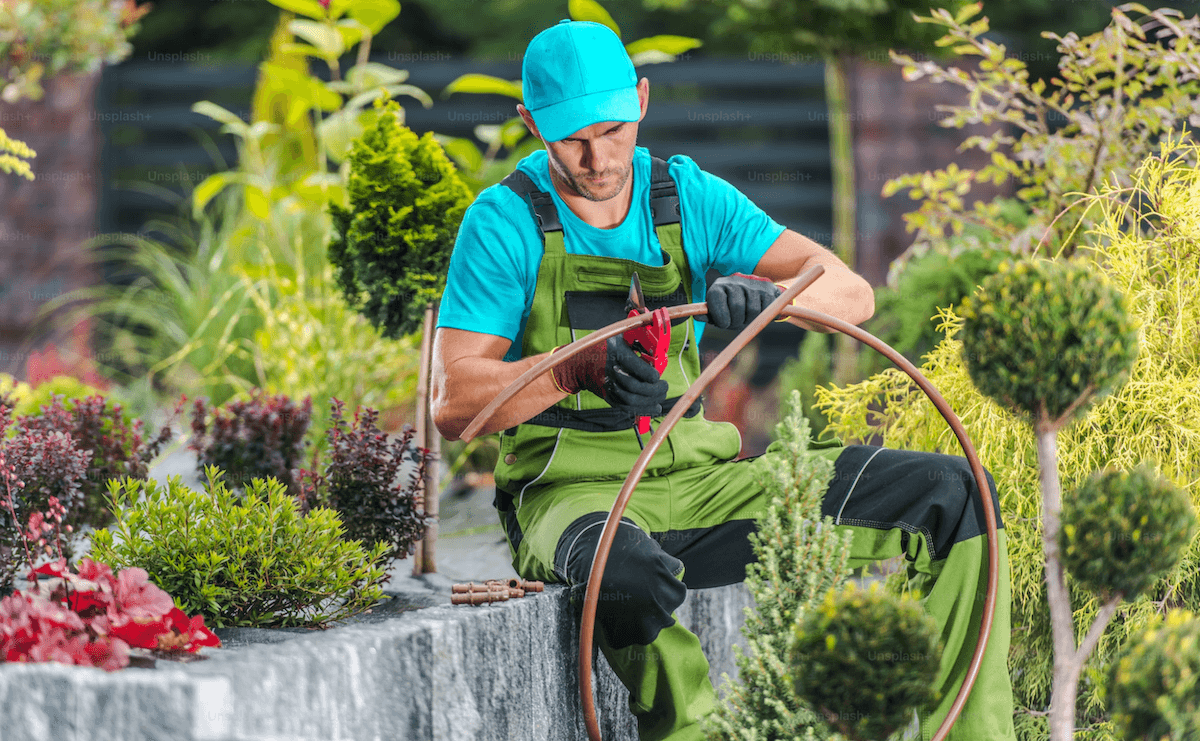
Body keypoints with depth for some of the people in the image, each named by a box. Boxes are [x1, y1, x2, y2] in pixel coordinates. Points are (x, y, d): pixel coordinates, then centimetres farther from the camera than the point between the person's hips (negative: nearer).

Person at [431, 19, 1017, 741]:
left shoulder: (687, 197, 6)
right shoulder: (506, 222, -5)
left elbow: (851, 293, 0)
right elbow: (454, 404, -10)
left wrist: (771, 294, -23)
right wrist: (582, 367, -25)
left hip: (698, 483, 5)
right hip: (572, 492, -5)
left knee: (956, 495, -5)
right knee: (631, 571, -45)